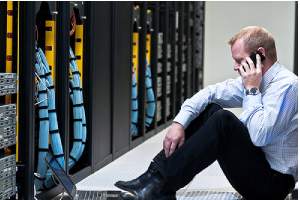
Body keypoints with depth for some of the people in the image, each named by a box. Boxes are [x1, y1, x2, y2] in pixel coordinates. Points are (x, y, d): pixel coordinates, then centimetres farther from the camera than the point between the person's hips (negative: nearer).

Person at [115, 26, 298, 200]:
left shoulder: (286, 85, -19)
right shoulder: (251, 80, 5)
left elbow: (260, 136, -30)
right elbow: (209, 93, 7)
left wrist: (252, 90, -22)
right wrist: (179, 123, -7)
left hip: (273, 182, -9)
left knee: (223, 120, -26)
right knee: (209, 109, 3)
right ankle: (156, 175, -6)